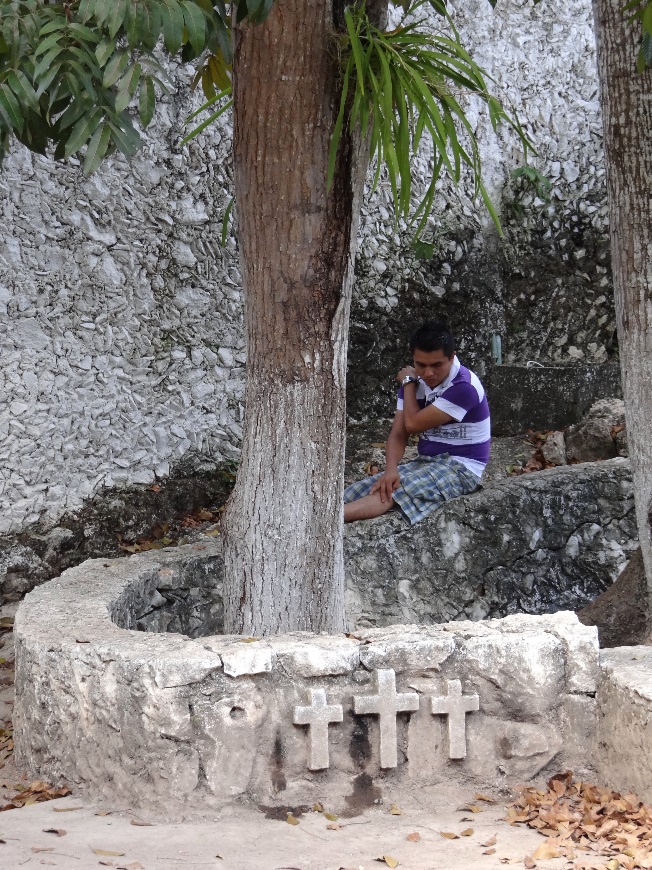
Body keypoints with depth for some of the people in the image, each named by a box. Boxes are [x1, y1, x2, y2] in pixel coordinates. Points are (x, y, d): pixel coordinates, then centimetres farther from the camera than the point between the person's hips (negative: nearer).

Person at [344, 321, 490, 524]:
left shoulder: (464, 387, -18)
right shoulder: (416, 382, 6)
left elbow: (413, 423, -15)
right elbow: (398, 433, -3)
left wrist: (408, 383, -1)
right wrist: (391, 469, -23)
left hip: (460, 468, -8)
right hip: (425, 462, 8)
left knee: (397, 491, -34)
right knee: (357, 491, -15)